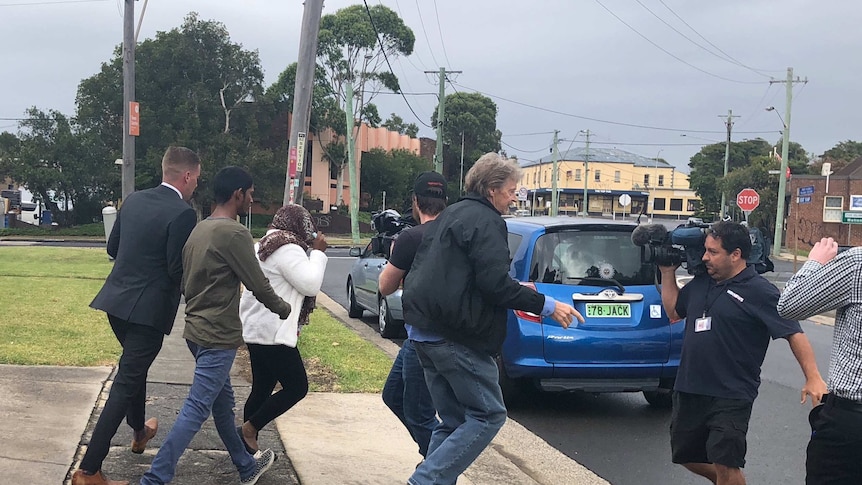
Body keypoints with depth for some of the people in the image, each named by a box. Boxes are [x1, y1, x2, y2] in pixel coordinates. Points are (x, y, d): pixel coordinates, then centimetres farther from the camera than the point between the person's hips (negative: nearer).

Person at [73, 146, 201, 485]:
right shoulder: (182, 213, -17)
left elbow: (112, 247, 14)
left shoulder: (134, 200, 6)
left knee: (135, 368, 29)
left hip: (117, 300, 8)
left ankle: (139, 431, 50)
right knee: (125, 384, -2)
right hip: (148, 308, -8)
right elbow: (178, 269, -18)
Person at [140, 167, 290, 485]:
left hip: (196, 330, 10)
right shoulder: (234, 233, -17)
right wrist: (286, 311, 5)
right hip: (219, 336, -10)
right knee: (195, 411, -7)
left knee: (223, 402, 18)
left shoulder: (198, 230, 9)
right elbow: (259, 286, -12)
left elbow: (185, 282, 17)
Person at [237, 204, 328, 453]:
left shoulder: (263, 246, 17)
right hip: (273, 333, -10)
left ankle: (249, 444, 16)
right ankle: (249, 428, -5)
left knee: (262, 389, 14)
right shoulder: (289, 250, -15)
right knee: (297, 387, -4)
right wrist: (317, 252, -9)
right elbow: (311, 284, -18)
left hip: (256, 330, 10)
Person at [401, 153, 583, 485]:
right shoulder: (486, 221, -10)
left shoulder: (450, 216, 20)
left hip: (426, 333, 10)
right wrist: (544, 305, -13)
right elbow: (494, 283, -20)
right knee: (488, 415, -3)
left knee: (452, 422, 14)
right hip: (457, 338, -9)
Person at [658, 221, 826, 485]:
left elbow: (793, 332, -12)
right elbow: (673, 311, 20)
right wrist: (668, 272, 12)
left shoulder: (759, 291, -11)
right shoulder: (701, 282, 8)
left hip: (731, 396, -7)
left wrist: (813, 378, -20)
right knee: (687, 456, 18)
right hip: (689, 391, 7)